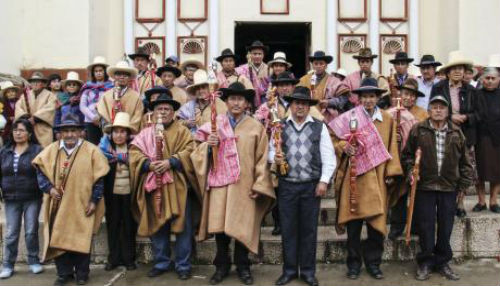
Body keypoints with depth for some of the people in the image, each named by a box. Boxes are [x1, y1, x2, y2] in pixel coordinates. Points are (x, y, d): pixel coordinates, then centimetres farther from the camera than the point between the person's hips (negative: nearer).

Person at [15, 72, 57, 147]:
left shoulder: (50, 95, 4)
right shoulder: (25, 95, 18)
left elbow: (49, 109, -10)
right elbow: (18, 107, 5)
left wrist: (35, 118, -17)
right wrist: (25, 116, -14)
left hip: (44, 131, -3)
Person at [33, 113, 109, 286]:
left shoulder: (91, 151, -6)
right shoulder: (51, 150, 3)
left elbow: (99, 178, -5)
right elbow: (40, 170, 9)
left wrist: (94, 200, -8)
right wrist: (48, 188, -7)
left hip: (82, 205, -3)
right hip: (58, 205, 3)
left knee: (81, 239, 6)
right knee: (58, 239, 8)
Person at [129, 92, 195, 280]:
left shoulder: (182, 131, 7)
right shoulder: (145, 134, 14)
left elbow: (188, 151, -6)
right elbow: (134, 154, 3)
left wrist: (170, 162, -18)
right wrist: (149, 164, -15)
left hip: (177, 186, -3)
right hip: (153, 186, 3)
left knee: (181, 225, -1)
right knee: (156, 225, 9)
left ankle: (183, 265, 10)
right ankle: (161, 263, 22)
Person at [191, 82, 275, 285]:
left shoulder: (256, 127, 3)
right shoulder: (215, 124, 8)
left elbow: (262, 159, 0)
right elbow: (200, 153, 10)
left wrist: (259, 185, -7)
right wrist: (208, 145, -12)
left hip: (244, 185, -1)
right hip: (219, 182, 1)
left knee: (242, 227, 3)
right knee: (219, 226, 4)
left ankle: (242, 267, 21)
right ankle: (221, 266, 21)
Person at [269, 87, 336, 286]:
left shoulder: (319, 127, 3)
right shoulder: (280, 126, 6)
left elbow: (328, 156, 1)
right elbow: (271, 150, 5)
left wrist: (324, 181, -6)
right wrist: (274, 158, -17)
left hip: (311, 186, -1)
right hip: (287, 185, 1)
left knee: (309, 230, 7)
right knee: (288, 229, 7)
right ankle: (289, 270, 21)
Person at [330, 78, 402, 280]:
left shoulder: (388, 120, 8)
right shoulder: (349, 117, -1)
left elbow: (392, 148, 7)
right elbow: (334, 138, 3)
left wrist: (391, 172, 1)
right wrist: (344, 148, -16)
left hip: (377, 178, 2)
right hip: (354, 176, -2)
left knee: (377, 222, 5)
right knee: (353, 221, 4)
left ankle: (373, 263, 21)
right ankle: (354, 263, 17)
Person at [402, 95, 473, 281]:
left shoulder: (457, 133, 7)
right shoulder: (418, 130, 0)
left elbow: (465, 161, 11)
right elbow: (407, 154, 4)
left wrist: (464, 184, 5)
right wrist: (410, 172, -10)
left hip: (449, 188, 2)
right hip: (424, 186, -2)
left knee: (446, 227, 9)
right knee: (425, 226, 4)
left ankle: (442, 262, 24)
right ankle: (425, 263, 17)